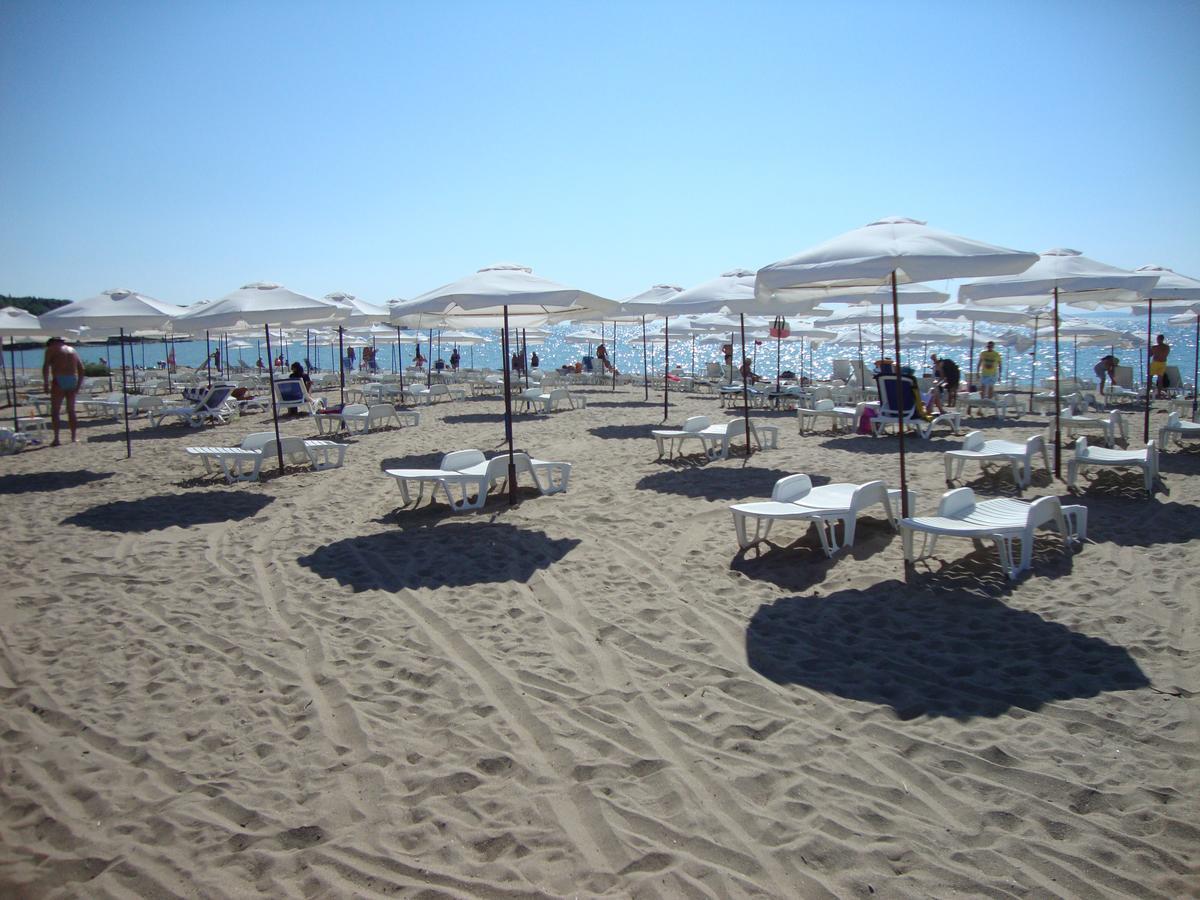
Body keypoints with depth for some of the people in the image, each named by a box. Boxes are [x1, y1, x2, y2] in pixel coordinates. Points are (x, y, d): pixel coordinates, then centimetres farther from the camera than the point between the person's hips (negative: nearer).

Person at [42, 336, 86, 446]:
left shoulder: (51, 349, 5)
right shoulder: (72, 350, 21)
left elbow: (46, 366, -7)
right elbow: (81, 368, 15)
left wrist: (46, 383, -7)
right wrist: (79, 385, 15)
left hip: (59, 381, -5)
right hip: (73, 381, 5)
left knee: (55, 411, -2)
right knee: (71, 411, 12)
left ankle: (56, 438, -10)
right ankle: (73, 438, 10)